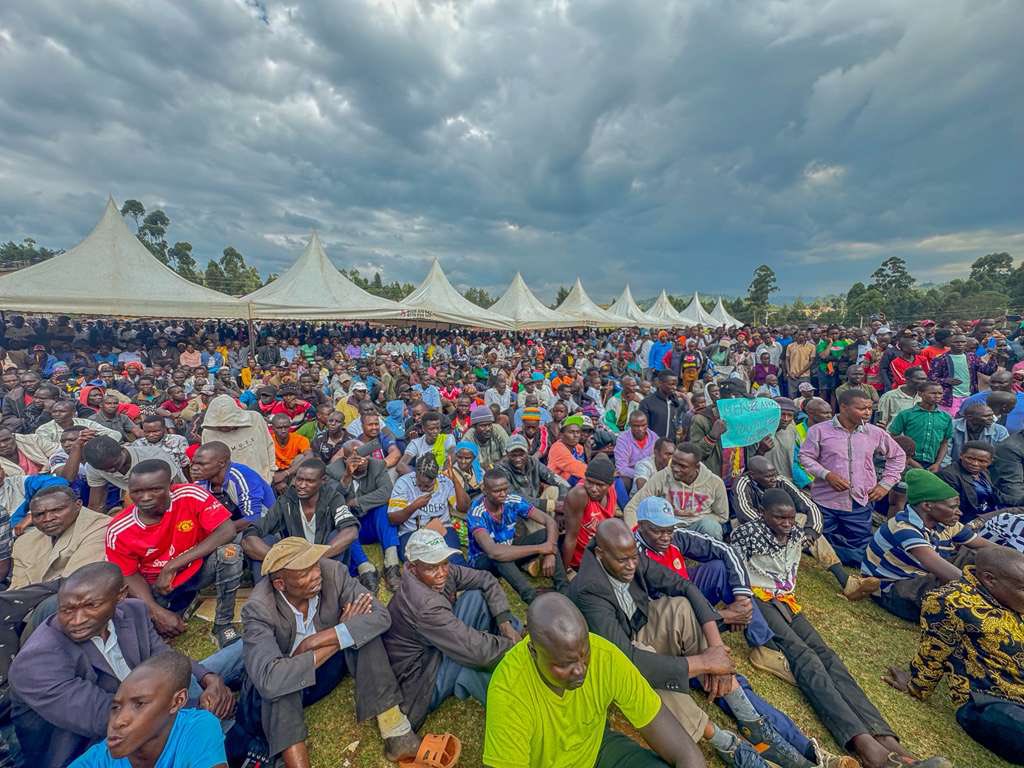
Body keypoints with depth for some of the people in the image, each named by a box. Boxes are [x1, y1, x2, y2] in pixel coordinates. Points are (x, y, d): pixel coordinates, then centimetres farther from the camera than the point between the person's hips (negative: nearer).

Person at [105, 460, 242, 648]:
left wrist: (172, 566, -26)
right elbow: (130, 576, -4)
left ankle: (223, 624, -9)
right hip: (158, 586, 2)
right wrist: (157, 612, -20)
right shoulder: (118, 531, -15)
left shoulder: (190, 496, -24)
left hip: (198, 568, -2)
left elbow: (227, 531, -28)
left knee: (229, 551, -31)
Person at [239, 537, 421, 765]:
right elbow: (269, 680, -41)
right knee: (277, 684, -35)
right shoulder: (258, 608, -28)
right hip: (278, 704, -2)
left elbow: (381, 617, -28)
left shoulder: (331, 571, -22)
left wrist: (313, 642, -32)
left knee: (363, 628, -25)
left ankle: (393, 728, -19)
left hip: (329, 667, 3)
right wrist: (340, 638, -31)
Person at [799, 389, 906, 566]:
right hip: (825, 503, -2)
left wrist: (885, 484, 10)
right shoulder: (819, 430, -6)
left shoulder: (875, 433, 4)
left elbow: (898, 456, 18)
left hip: (860, 505, 3)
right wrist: (826, 474, -19)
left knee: (859, 555, 6)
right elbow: (805, 457, -5)